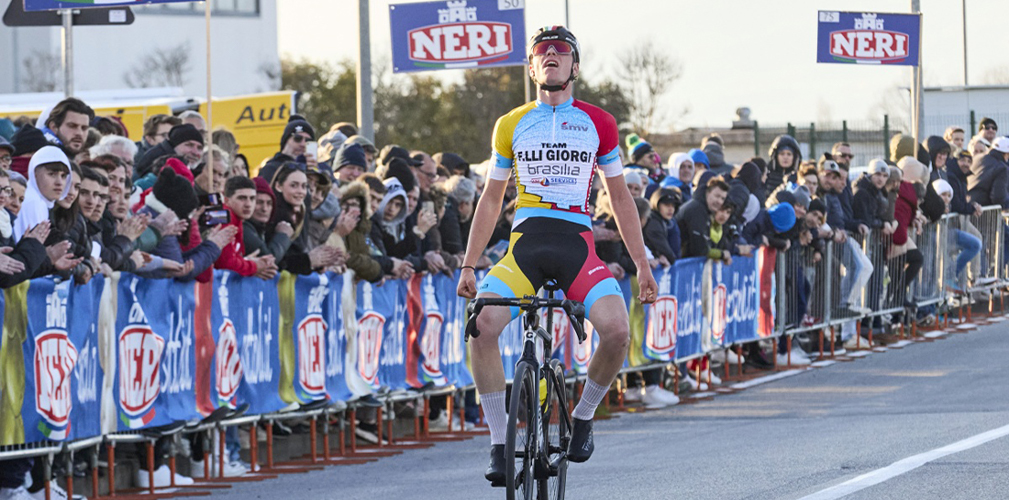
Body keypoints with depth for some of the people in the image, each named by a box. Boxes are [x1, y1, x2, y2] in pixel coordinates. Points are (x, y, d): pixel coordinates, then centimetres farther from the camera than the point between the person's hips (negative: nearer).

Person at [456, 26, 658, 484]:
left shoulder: (598, 123, 9)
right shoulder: (511, 125, 11)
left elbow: (620, 197, 15)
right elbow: (491, 198, 18)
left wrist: (643, 265, 12)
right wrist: (468, 265, 13)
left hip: (577, 244, -1)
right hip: (525, 243, 1)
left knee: (617, 330, -27)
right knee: (482, 324, -26)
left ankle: (583, 416, 3)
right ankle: (499, 442, -13)